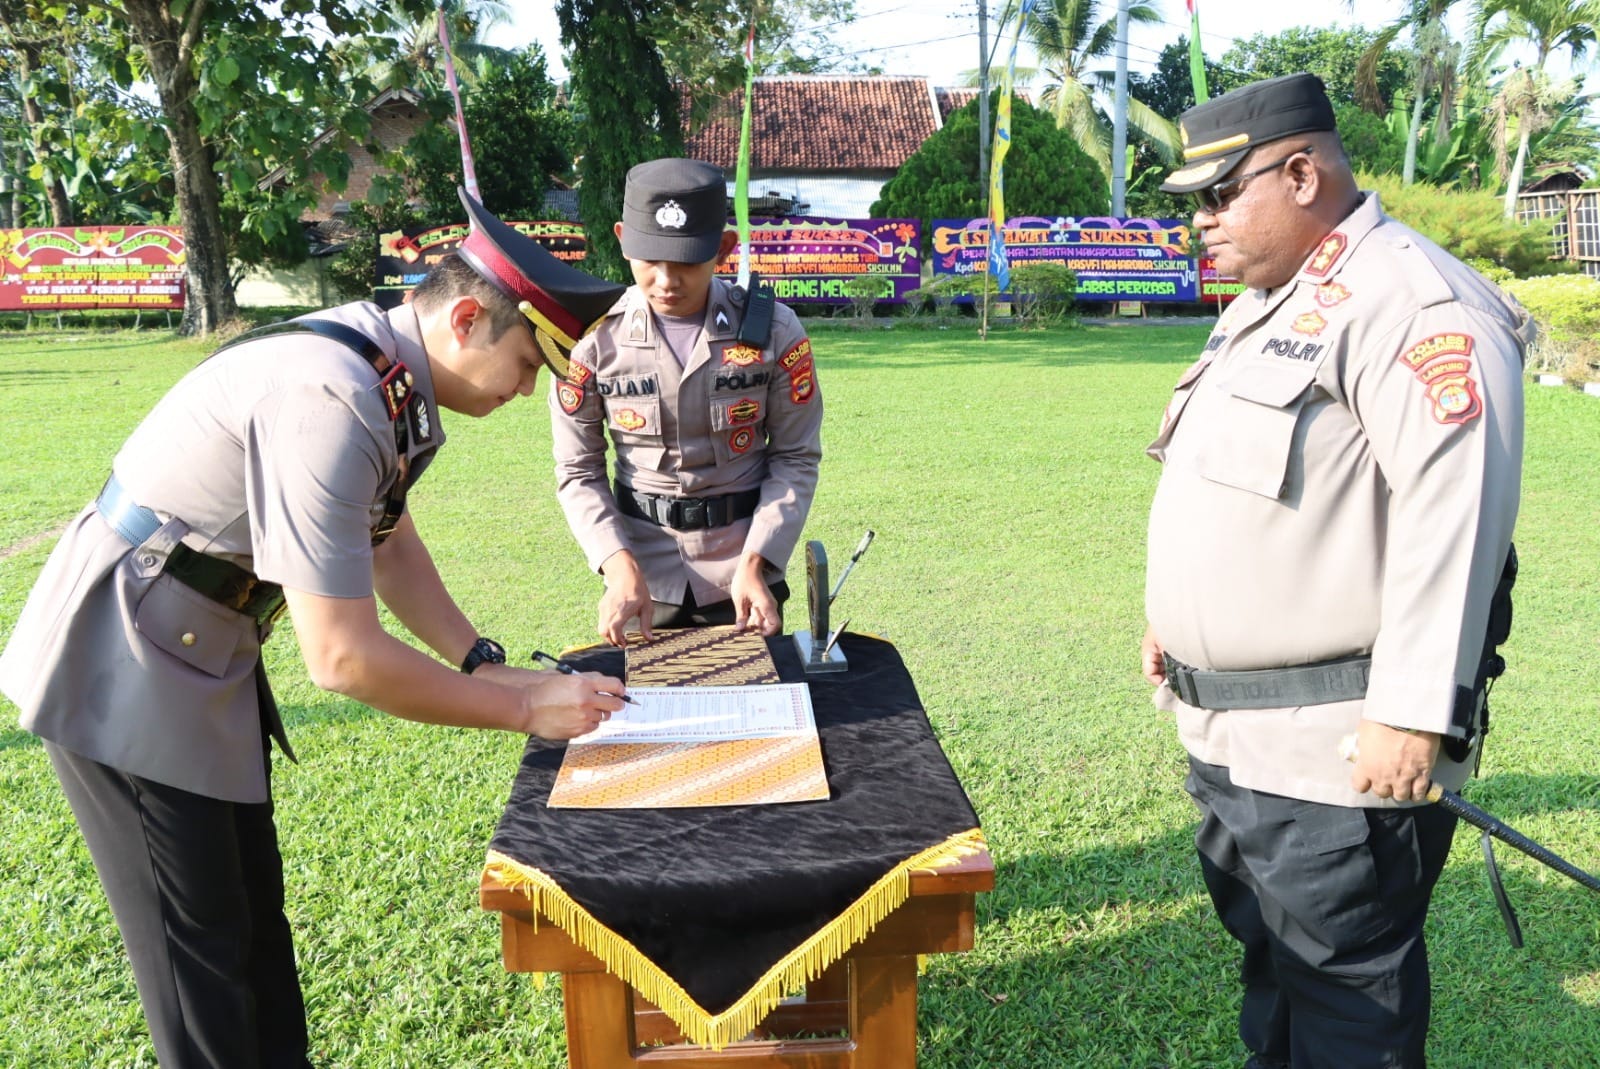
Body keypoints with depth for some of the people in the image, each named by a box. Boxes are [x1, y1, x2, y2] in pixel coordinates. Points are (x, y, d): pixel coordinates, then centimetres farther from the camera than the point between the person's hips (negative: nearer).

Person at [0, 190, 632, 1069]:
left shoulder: (391, 370, -2)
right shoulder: (329, 403, -31)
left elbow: (387, 539, 13)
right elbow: (342, 658, -30)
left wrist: (484, 663, 5)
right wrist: (525, 710, -20)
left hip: (203, 652, 9)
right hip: (123, 671, -9)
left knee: (252, 913, 18)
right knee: (200, 945, 3)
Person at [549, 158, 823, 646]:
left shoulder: (773, 331, -9)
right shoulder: (595, 337, -8)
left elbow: (796, 458, -4)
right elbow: (578, 472, -3)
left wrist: (753, 564, -14)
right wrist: (619, 566, -16)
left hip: (743, 572, 0)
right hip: (642, 574, 0)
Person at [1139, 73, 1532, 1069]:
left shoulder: (1413, 302, -16)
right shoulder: (1266, 306, 15)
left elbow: (1456, 509, -24)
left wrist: (1414, 714, -25)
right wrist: (1173, 619, 21)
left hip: (1339, 745, -9)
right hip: (1231, 728, 10)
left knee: (1347, 988, 7)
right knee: (1269, 953, 24)